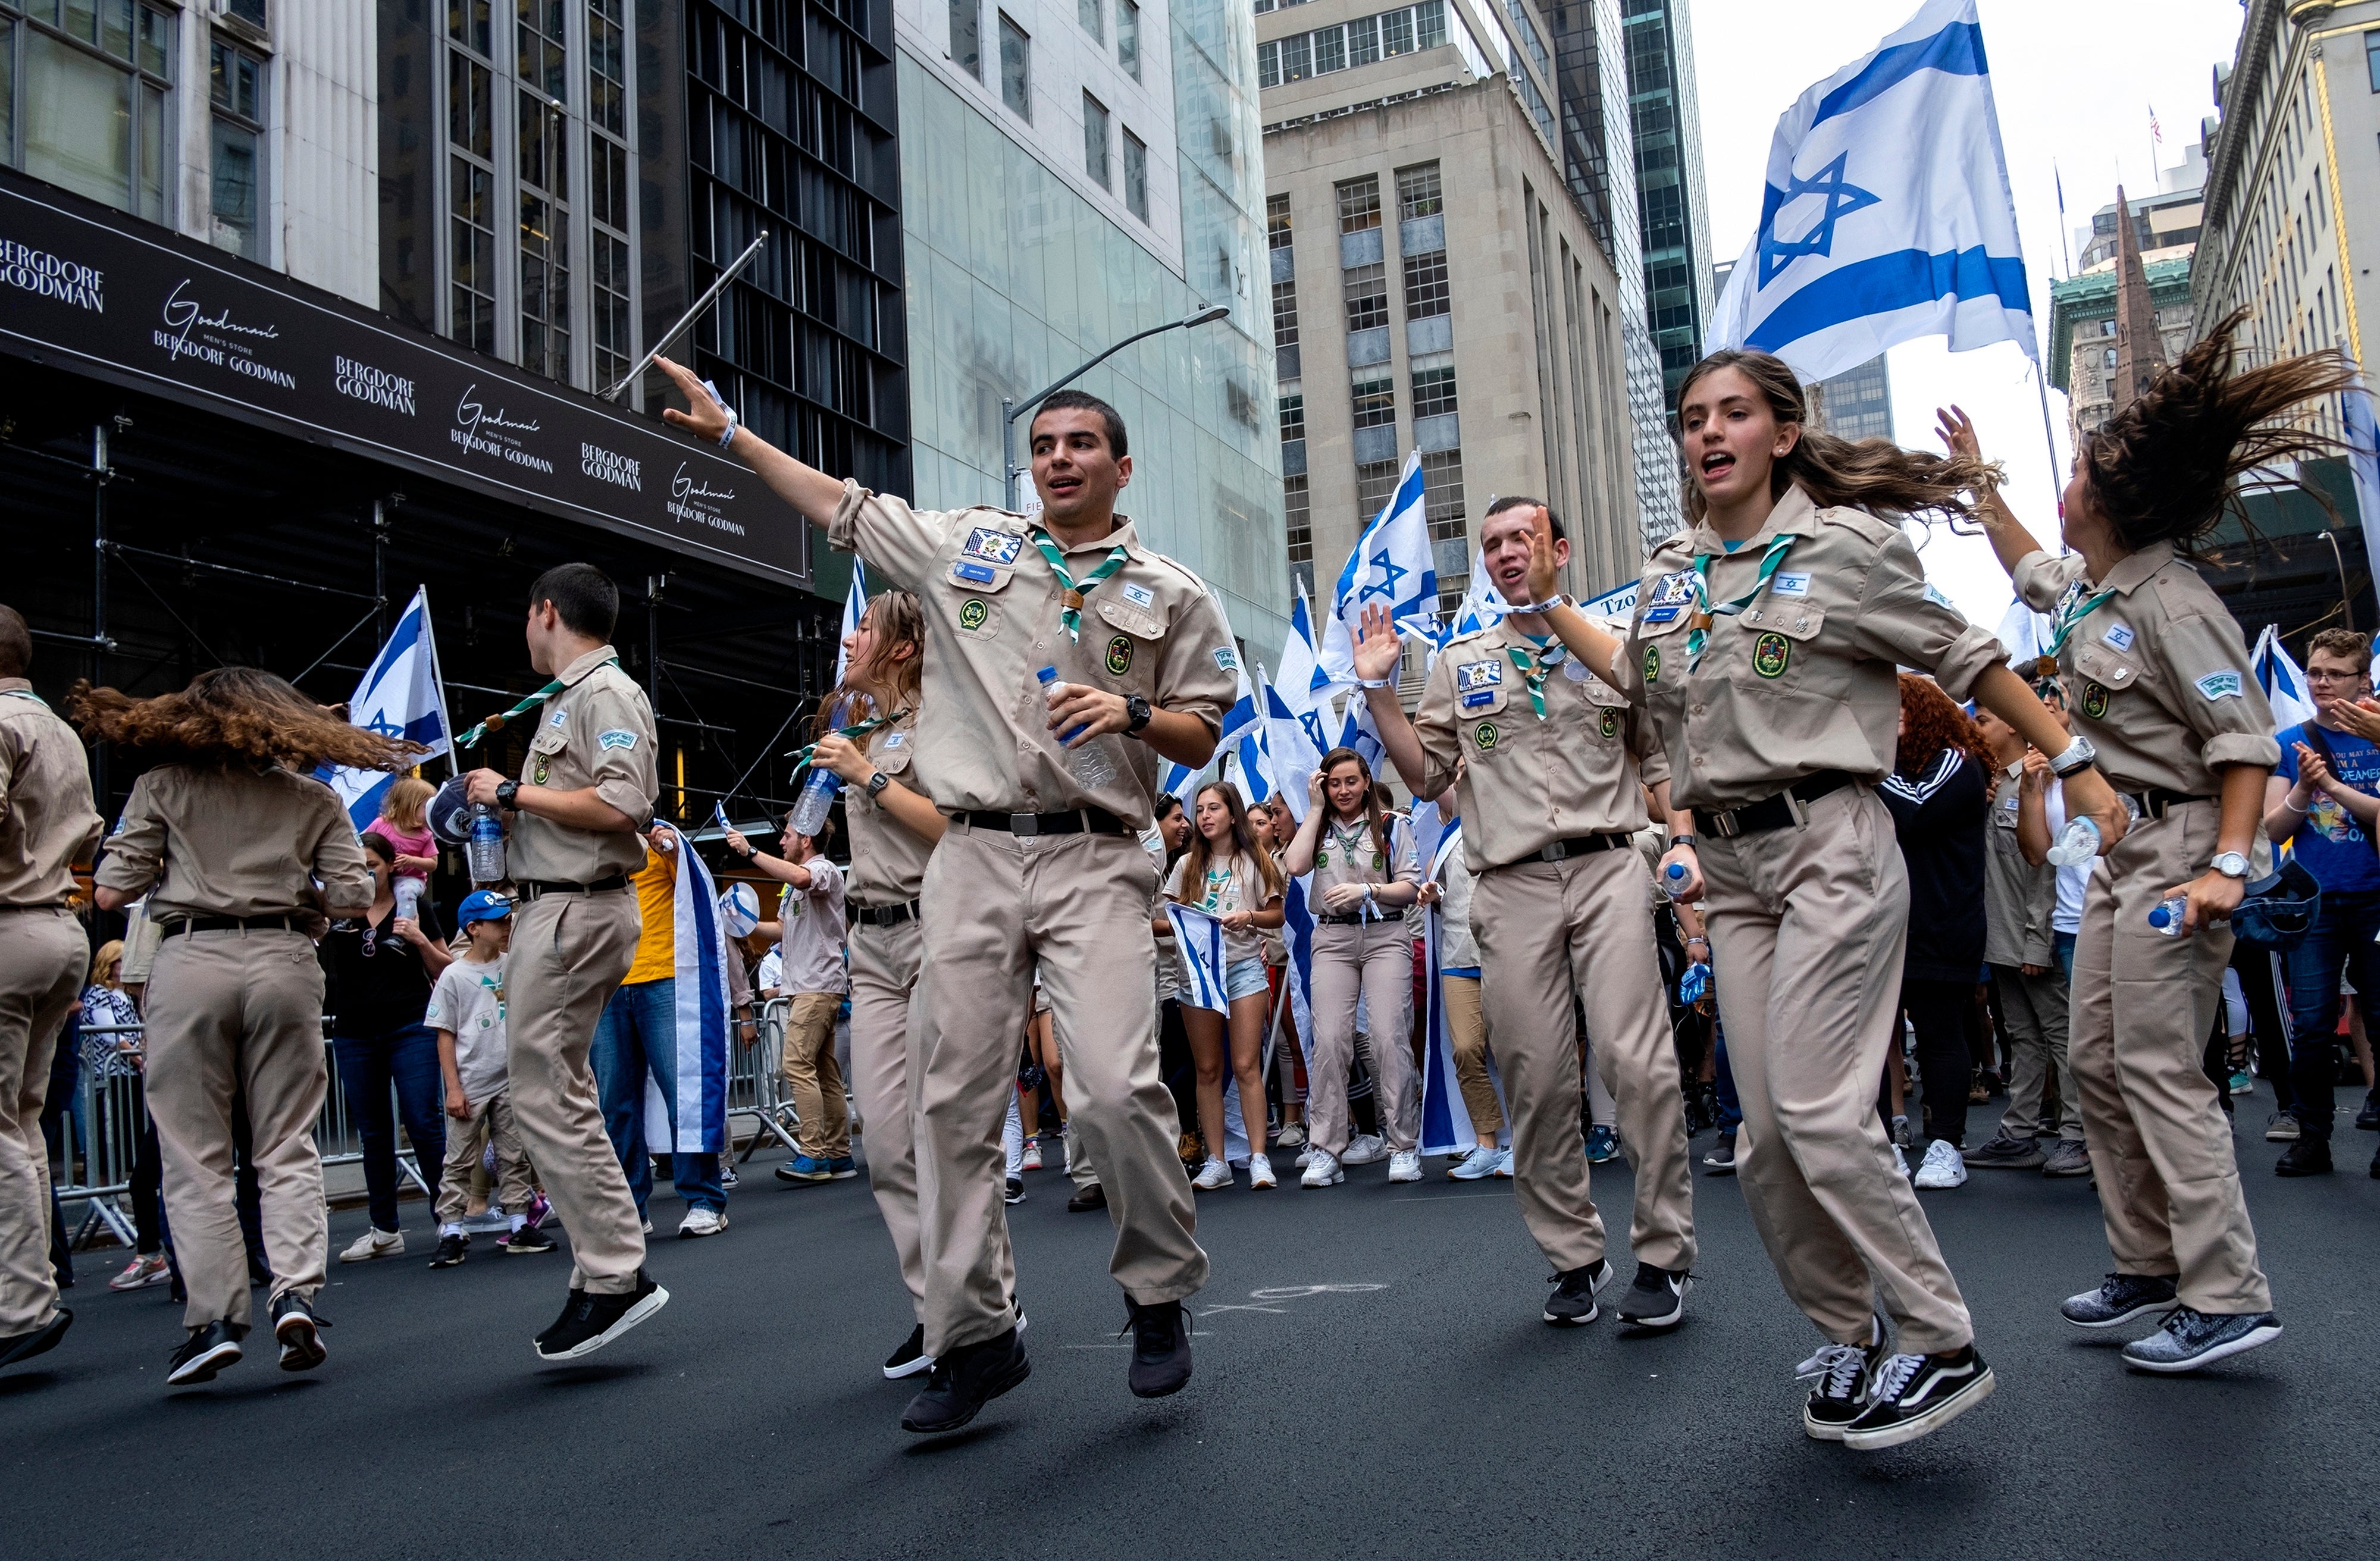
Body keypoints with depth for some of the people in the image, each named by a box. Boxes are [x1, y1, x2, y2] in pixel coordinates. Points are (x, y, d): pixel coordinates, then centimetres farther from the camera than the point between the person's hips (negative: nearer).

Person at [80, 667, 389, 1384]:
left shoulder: (161, 787, 7)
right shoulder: (312, 800, 11)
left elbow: (111, 892, 4)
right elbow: (354, 900, 3)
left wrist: (163, 866, 22)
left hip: (191, 962, -1)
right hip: (284, 962, 1)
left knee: (195, 1154, 5)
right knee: (288, 1145, 7)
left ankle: (213, 1319, 2)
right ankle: (295, 1291, -7)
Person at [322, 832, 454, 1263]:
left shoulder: (415, 907, 3)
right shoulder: (337, 912, 7)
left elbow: (446, 971, 6)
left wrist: (421, 941, -11)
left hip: (410, 1028, -3)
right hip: (354, 1035, 3)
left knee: (424, 1123, -7)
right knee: (373, 1133, 8)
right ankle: (385, 1231, 15)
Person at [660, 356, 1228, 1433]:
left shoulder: (1170, 594, 10)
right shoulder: (966, 545, 15)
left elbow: (1202, 738, 10)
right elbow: (841, 507, 24)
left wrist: (1134, 713, -9)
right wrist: (728, 431, 26)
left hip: (1095, 861, -2)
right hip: (974, 858, 3)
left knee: (1115, 1086, -16)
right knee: (956, 1099, 2)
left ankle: (1160, 1297, 8)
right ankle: (972, 1337, 13)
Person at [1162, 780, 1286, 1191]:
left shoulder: (1255, 861, 5)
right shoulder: (1188, 864, 12)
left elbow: (1277, 916, 7)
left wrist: (1248, 917, -12)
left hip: (1244, 966, -2)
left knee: (1246, 1065, -8)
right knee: (1208, 1069, 4)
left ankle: (1259, 1158, -4)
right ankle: (1216, 1162, 7)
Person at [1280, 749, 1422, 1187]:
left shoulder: (1389, 827, 8)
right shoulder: (1318, 829, 14)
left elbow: (1411, 887, 4)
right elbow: (1295, 866, -5)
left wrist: (1366, 890, -12)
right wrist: (1316, 808, 1)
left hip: (1385, 936, -2)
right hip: (1333, 939, 2)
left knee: (1389, 1037, -10)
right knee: (1328, 1040, -7)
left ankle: (1405, 1146, -2)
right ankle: (1325, 1151, -4)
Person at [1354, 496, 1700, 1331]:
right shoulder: (1459, 663, 16)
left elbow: (1660, 759, 17)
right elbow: (1426, 774, 13)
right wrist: (1379, 690, 5)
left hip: (1608, 870, -1)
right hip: (1512, 887, 2)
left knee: (1638, 1062, -11)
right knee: (1536, 1082, 1)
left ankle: (1663, 1256, 1)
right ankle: (1574, 1258, 14)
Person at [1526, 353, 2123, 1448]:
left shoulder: (1842, 546, -3)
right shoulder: (1668, 574, 12)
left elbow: (1966, 660, 3)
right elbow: (1643, 676, 31)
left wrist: (2075, 768, 4)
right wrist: (1549, 610, 27)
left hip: (1829, 845, -6)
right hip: (1729, 867, 6)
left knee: (1818, 1111, -15)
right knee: (1767, 1139, 4)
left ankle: (1942, 1347, -2)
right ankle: (1850, 1339, 20)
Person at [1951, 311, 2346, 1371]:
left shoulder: (2172, 603, -17)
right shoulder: (2093, 588, 10)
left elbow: (2245, 740, -20)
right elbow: (2030, 572, 34)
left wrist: (2227, 866, -28)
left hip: (2179, 849, -10)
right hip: (2122, 849, 10)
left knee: (2159, 1071, -10)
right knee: (2096, 1061, 11)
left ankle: (2228, 1299, -5)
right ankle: (2149, 1266, 21)